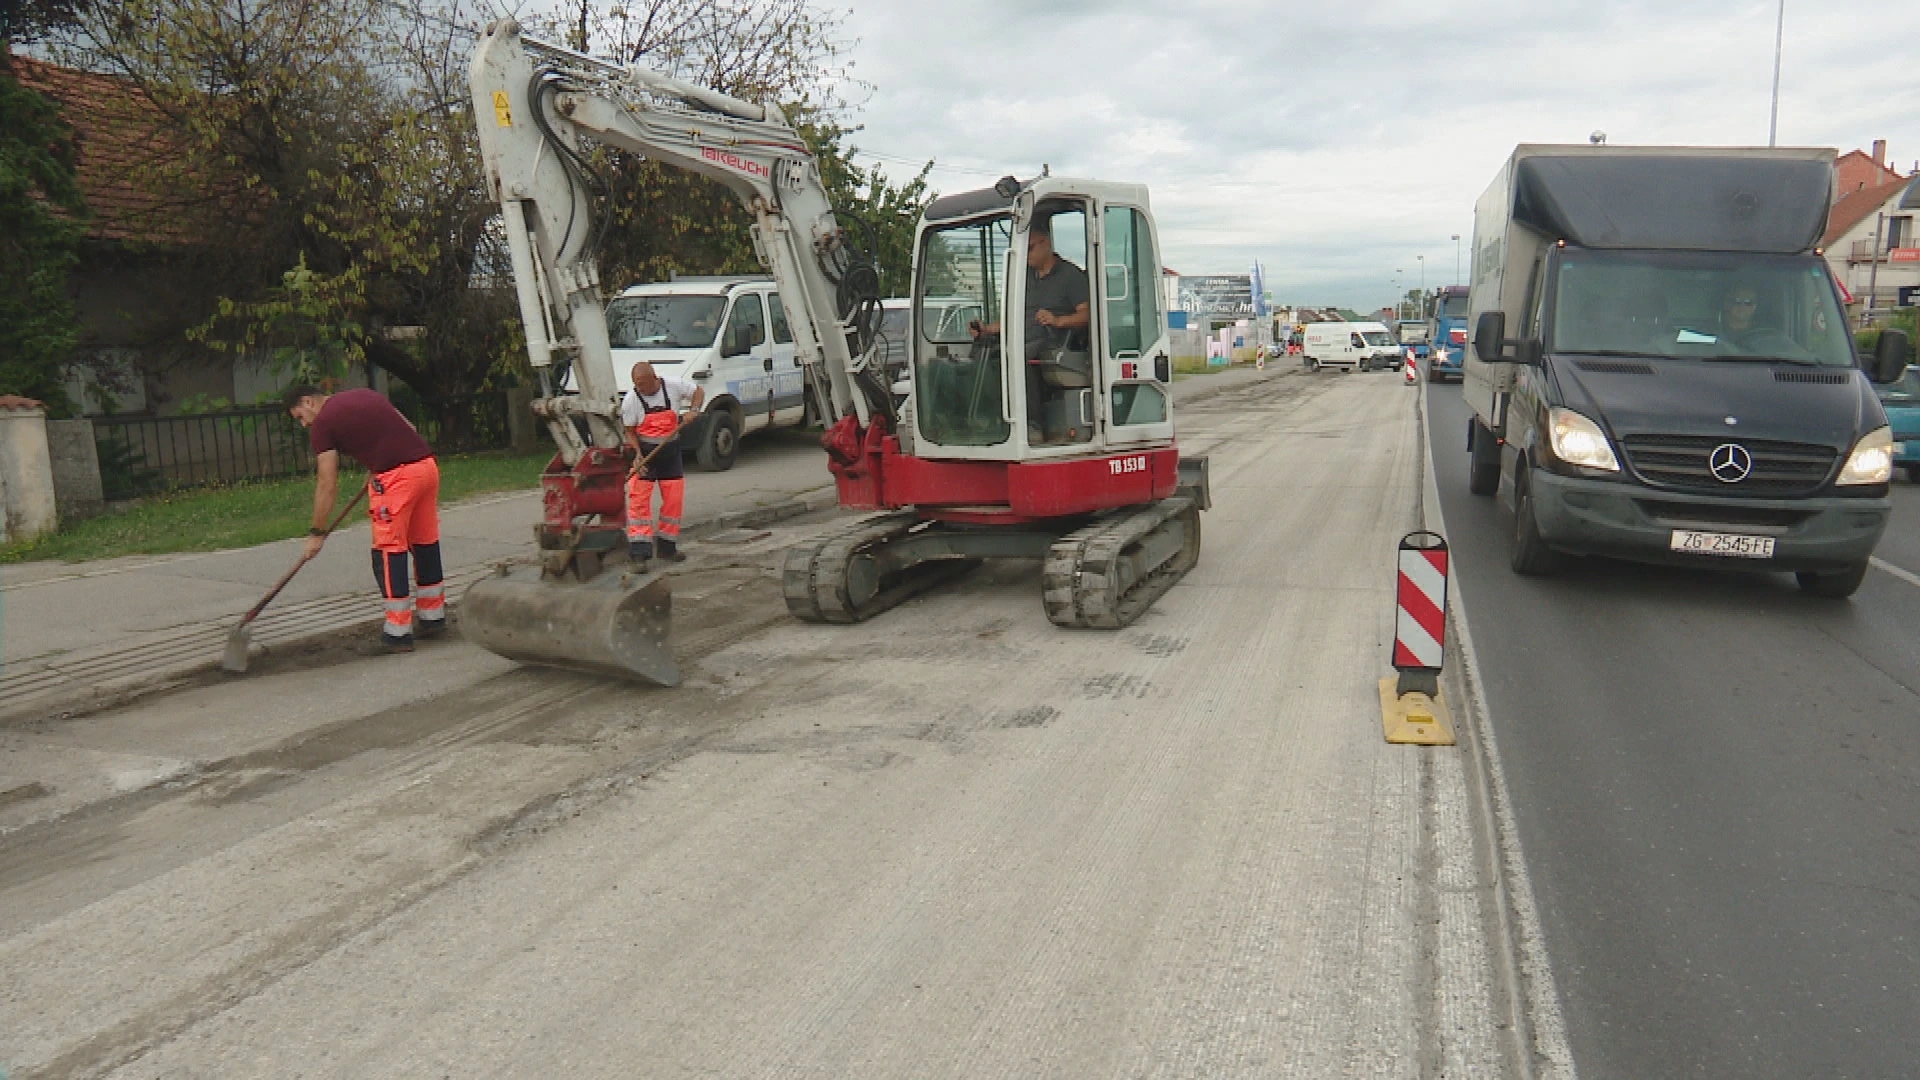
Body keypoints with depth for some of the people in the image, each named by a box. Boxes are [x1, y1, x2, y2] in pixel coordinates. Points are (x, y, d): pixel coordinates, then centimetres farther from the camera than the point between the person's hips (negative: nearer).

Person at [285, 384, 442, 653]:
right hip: (427, 465, 8)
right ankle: (433, 617, 29)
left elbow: (327, 484, 0)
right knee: (426, 543, 17)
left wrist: (317, 532, 7)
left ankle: (398, 633, 2)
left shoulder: (322, 423, 3)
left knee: (389, 552, 1)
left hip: (395, 478, -7)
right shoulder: (366, 395, 22)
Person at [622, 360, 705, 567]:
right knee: (639, 499, -12)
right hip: (644, 453, -3)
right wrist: (638, 454, -20)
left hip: (670, 451, 3)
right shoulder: (630, 400, -12)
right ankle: (639, 552, -12)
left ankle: (667, 548, 19)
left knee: (674, 499, 5)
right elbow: (629, 431, -6)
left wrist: (693, 410, -9)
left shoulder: (674, 385, -9)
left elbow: (698, 390, 8)